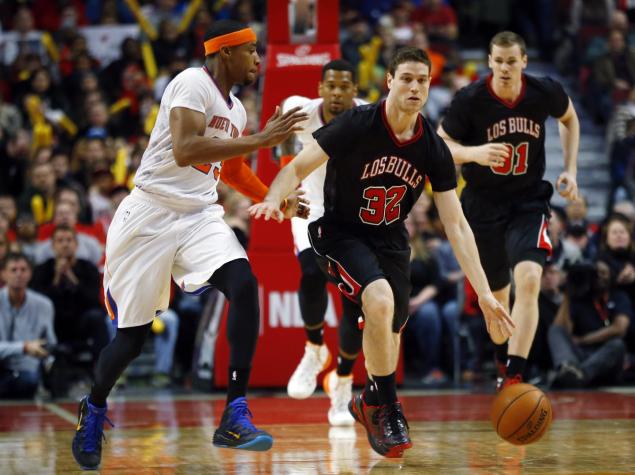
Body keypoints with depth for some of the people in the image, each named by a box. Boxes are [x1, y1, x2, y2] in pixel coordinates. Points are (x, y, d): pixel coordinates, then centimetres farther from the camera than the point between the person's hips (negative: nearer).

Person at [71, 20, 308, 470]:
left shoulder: (236, 110, 14)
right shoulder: (194, 83, -12)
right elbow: (185, 151, -26)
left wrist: (272, 200, 17)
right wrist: (260, 140, -26)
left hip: (200, 214, 6)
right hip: (150, 213, -6)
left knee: (244, 285, -22)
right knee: (133, 334, 3)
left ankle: (236, 416, -22)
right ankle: (93, 409, 33)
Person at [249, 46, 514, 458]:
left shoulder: (434, 150, -11)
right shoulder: (356, 125, -21)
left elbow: (457, 226, -9)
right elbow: (298, 169, -18)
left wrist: (485, 294, -14)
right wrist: (273, 199, -42)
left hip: (390, 239, 5)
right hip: (340, 233, -5)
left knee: (390, 327, 12)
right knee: (380, 299, -30)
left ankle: (371, 403, 41)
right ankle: (387, 404, -13)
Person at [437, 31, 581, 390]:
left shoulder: (545, 93, -10)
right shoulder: (470, 100, -16)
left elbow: (570, 119, 13)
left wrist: (570, 170, 4)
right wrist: (474, 153, -30)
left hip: (529, 201, 0)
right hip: (483, 203, 0)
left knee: (529, 280, -24)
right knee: (497, 293, 14)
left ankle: (514, 377, -23)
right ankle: (503, 359, 45)